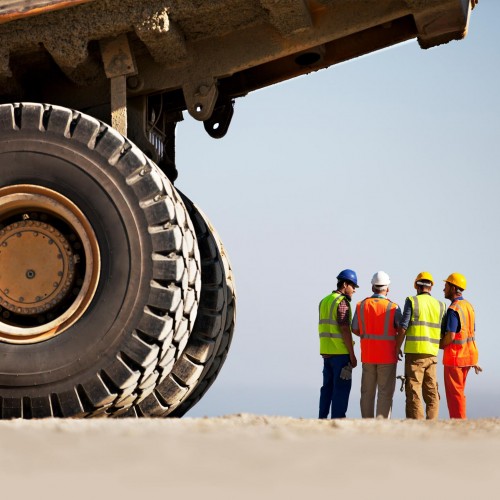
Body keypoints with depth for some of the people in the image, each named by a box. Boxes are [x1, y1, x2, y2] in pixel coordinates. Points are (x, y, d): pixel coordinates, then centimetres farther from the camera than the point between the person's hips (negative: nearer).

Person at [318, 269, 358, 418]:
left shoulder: (324, 301, 15)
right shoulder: (342, 302, -12)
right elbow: (345, 330, -17)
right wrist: (352, 355, -14)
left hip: (326, 352, 8)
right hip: (341, 352, -8)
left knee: (328, 386, 12)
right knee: (342, 387, -5)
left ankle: (322, 418, 11)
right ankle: (337, 418, -8)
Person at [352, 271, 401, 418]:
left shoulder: (361, 305, 1)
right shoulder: (393, 307, -9)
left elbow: (355, 330, 3)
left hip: (367, 356, 3)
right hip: (387, 356, -3)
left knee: (367, 391, 11)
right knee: (385, 392, 0)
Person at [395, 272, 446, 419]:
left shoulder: (412, 301, -3)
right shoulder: (440, 305, 8)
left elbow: (403, 327, -8)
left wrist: (397, 347, 2)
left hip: (414, 351, -4)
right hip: (432, 353, 4)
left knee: (413, 390, -3)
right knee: (431, 391, 10)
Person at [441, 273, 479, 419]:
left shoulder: (453, 309, -17)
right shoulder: (469, 306, 11)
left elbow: (450, 336, -24)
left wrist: (439, 345, -5)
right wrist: (474, 361, 19)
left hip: (455, 356, -9)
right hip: (468, 355, 9)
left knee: (454, 393, -2)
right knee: (459, 391, 16)